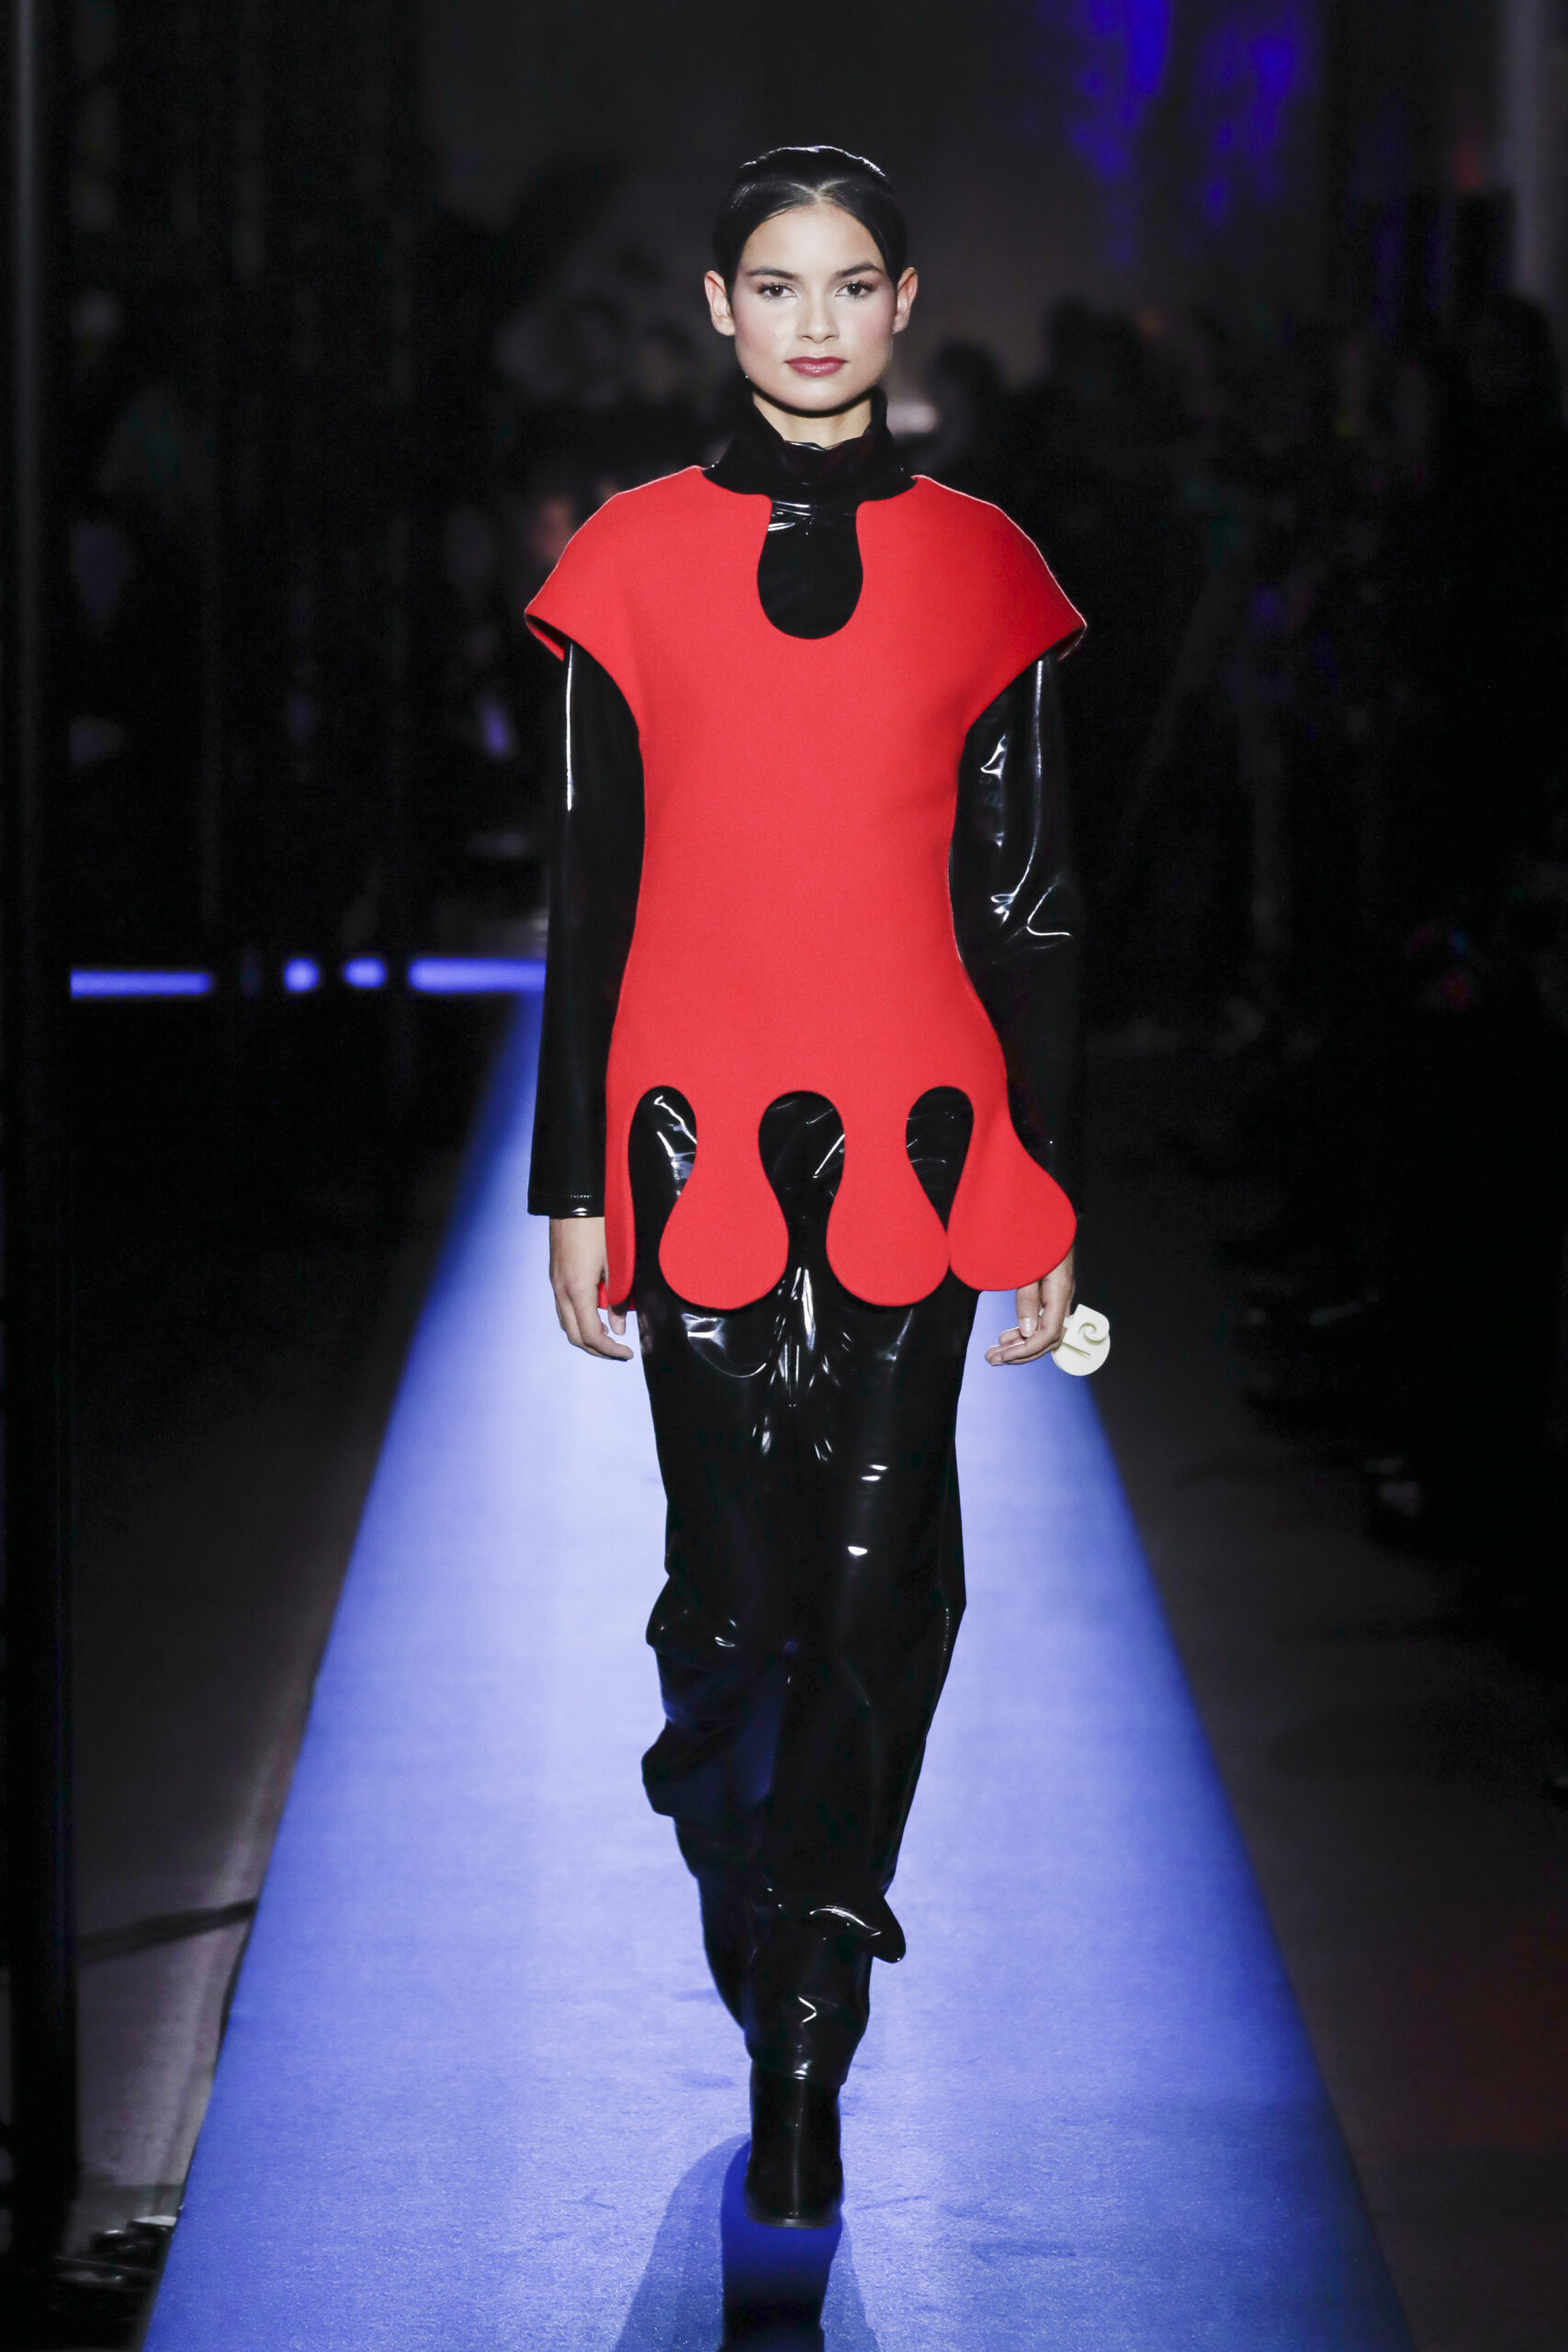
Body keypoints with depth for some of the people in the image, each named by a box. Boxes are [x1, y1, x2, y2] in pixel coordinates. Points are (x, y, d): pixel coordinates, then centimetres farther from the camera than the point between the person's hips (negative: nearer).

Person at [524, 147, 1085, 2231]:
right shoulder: (637, 559, 5)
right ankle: (790, 1976, 24)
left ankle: (798, 2057, 8)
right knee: (737, 1590, -1)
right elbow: (591, 887, 6)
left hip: (914, 1135, 0)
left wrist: (1051, 1192, 4)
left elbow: (1030, 896, 7)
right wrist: (574, 1185, 4)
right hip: (698, 1137, 0)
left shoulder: (984, 568, 5)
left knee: (878, 1582, -3)